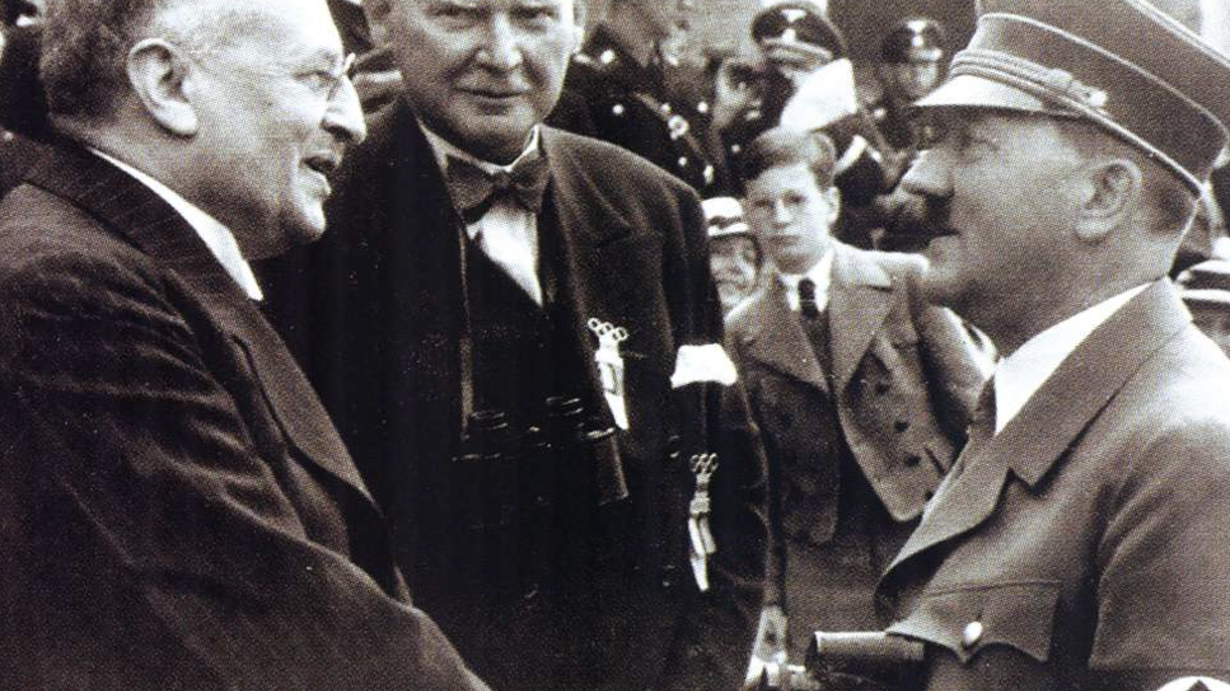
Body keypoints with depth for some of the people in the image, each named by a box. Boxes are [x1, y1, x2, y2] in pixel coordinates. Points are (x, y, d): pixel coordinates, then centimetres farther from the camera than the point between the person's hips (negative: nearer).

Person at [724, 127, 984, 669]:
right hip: (822, 578, 1)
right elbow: (758, 477, 9)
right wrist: (770, 595, 4)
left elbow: (973, 408, 3)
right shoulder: (742, 333, 8)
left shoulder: (906, 281, 2)